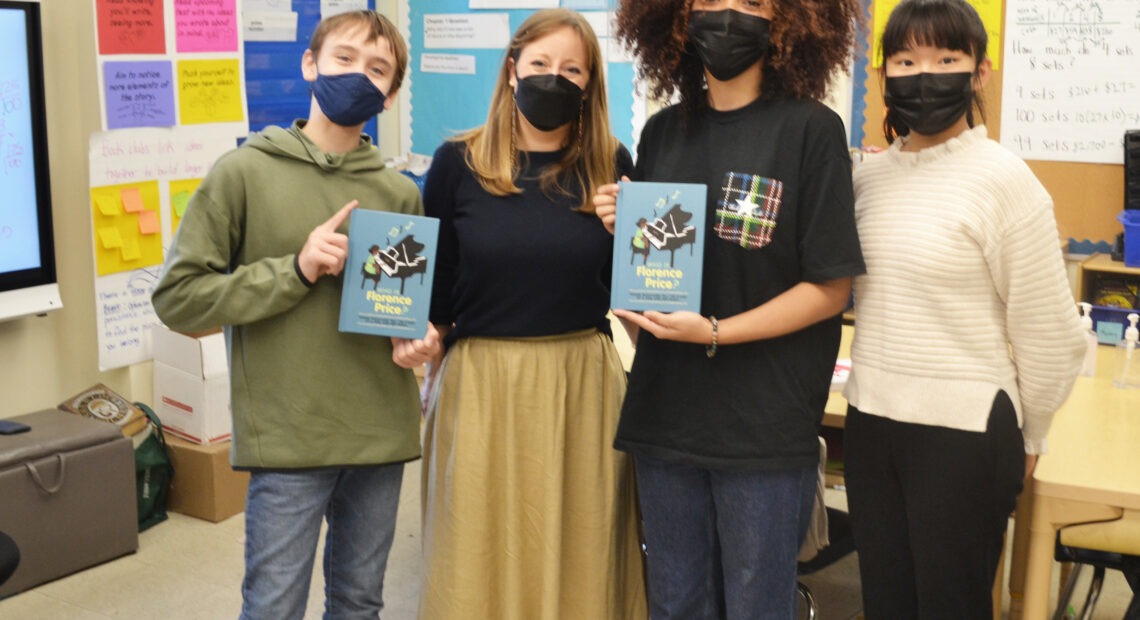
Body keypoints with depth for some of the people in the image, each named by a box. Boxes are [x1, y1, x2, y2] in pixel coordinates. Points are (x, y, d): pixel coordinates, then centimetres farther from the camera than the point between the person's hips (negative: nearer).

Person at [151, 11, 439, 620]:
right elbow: (177, 296, -7)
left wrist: (419, 337, -4)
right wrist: (295, 270, -16)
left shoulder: (400, 193, 6)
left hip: (383, 433, 4)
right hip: (287, 438, -3)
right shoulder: (245, 172, -4)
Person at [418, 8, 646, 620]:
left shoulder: (610, 165, 2)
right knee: (482, 555, 10)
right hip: (483, 383, -1)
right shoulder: (458, 162, -2)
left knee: (579, 550, 12)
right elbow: (432, 280, 4)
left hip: (582, 380, 1)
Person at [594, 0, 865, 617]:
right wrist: (620, 231, -5)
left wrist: (715, 334, -18)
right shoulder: (662, 132, 7)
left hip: (765, 428, -4)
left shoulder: (811, 130, -7)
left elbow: (829, 288, -9)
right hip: (663, 415, 5)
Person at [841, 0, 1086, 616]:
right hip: (870, 422, 5)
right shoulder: (868, 177, 4)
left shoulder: (1003, 180, -11)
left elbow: (1047, 331, -6)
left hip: (963, 430, -5)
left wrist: (1027, 440, 2)